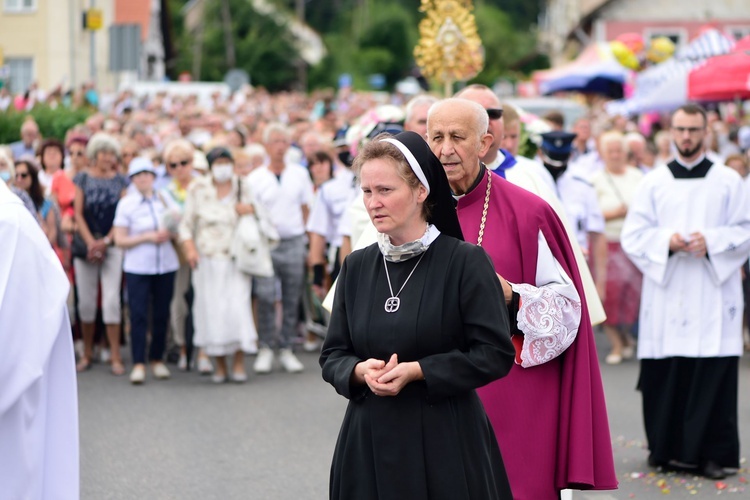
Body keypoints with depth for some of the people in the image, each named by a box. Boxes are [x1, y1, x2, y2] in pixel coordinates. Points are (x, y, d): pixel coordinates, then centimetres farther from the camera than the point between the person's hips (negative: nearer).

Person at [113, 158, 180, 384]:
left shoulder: (164, 199, 9)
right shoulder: (126, 204, 0)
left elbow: (176, 227, 17)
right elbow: (120, 240, -4)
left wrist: (169, 234, -5)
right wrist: (148, 237, -13)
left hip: (166, 265, 3)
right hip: (137, 267, -3)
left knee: (161, 314, 4)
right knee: (138, 315, -8)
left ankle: (157, 359, 16)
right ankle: (138, 364, -5)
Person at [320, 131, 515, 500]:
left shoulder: (464, 261, -7)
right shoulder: (356, 267, 7)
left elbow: (496, 354, -10)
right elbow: (332, 355, 10)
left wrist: (416, 371, -17)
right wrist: (360, 370, -12)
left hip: (445, 443, -4)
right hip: (370, 440, 4)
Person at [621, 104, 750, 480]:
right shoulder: (654, 183, 9)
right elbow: (632, 236, 5)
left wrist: (711, 241, -14)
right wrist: (666, 241, -13)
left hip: (713, 296, -1)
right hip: (666, 294, 1)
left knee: (714, 376, -5)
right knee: (664, 375, 0)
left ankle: (714, 453, 1)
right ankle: (666, 449, 12)